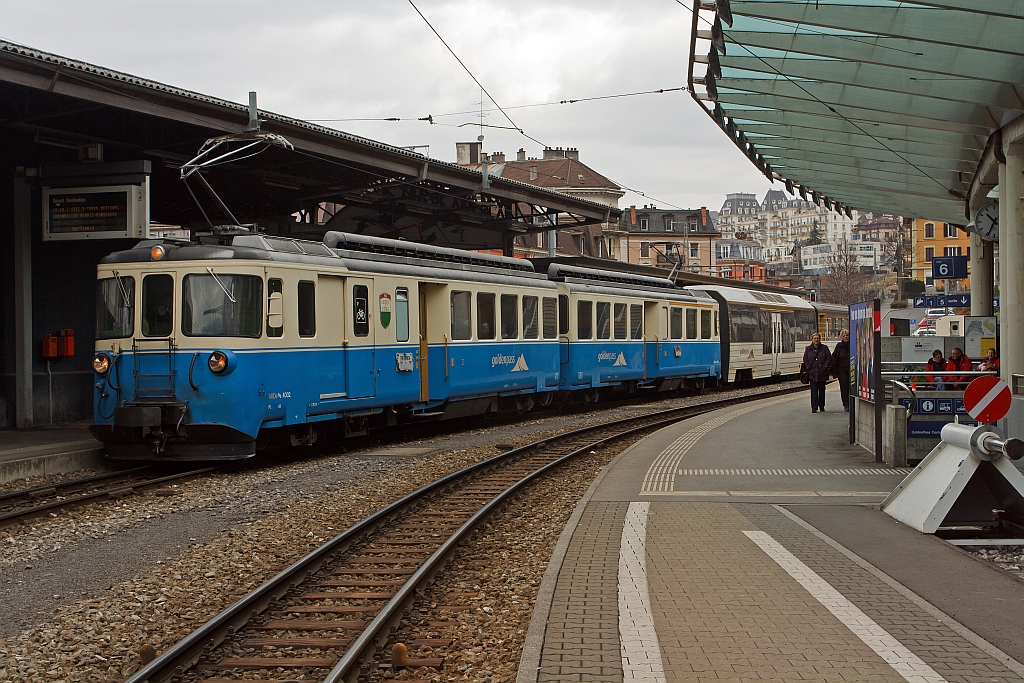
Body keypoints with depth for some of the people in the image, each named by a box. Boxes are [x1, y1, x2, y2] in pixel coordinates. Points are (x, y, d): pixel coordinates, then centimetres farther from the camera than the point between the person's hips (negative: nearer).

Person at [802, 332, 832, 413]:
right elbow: (805, 360, 7)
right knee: (814, 390, -7)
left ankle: (821, 406, 20)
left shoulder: (824, 348, 3)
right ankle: (814, 407, -9)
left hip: (822, 373, 0)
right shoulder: (808, 349, 6)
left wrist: (824, 367, -9)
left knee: (822, 390, 9)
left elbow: (829, 359, 1)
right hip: (812, 373, 0)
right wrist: (808, 369, -4)